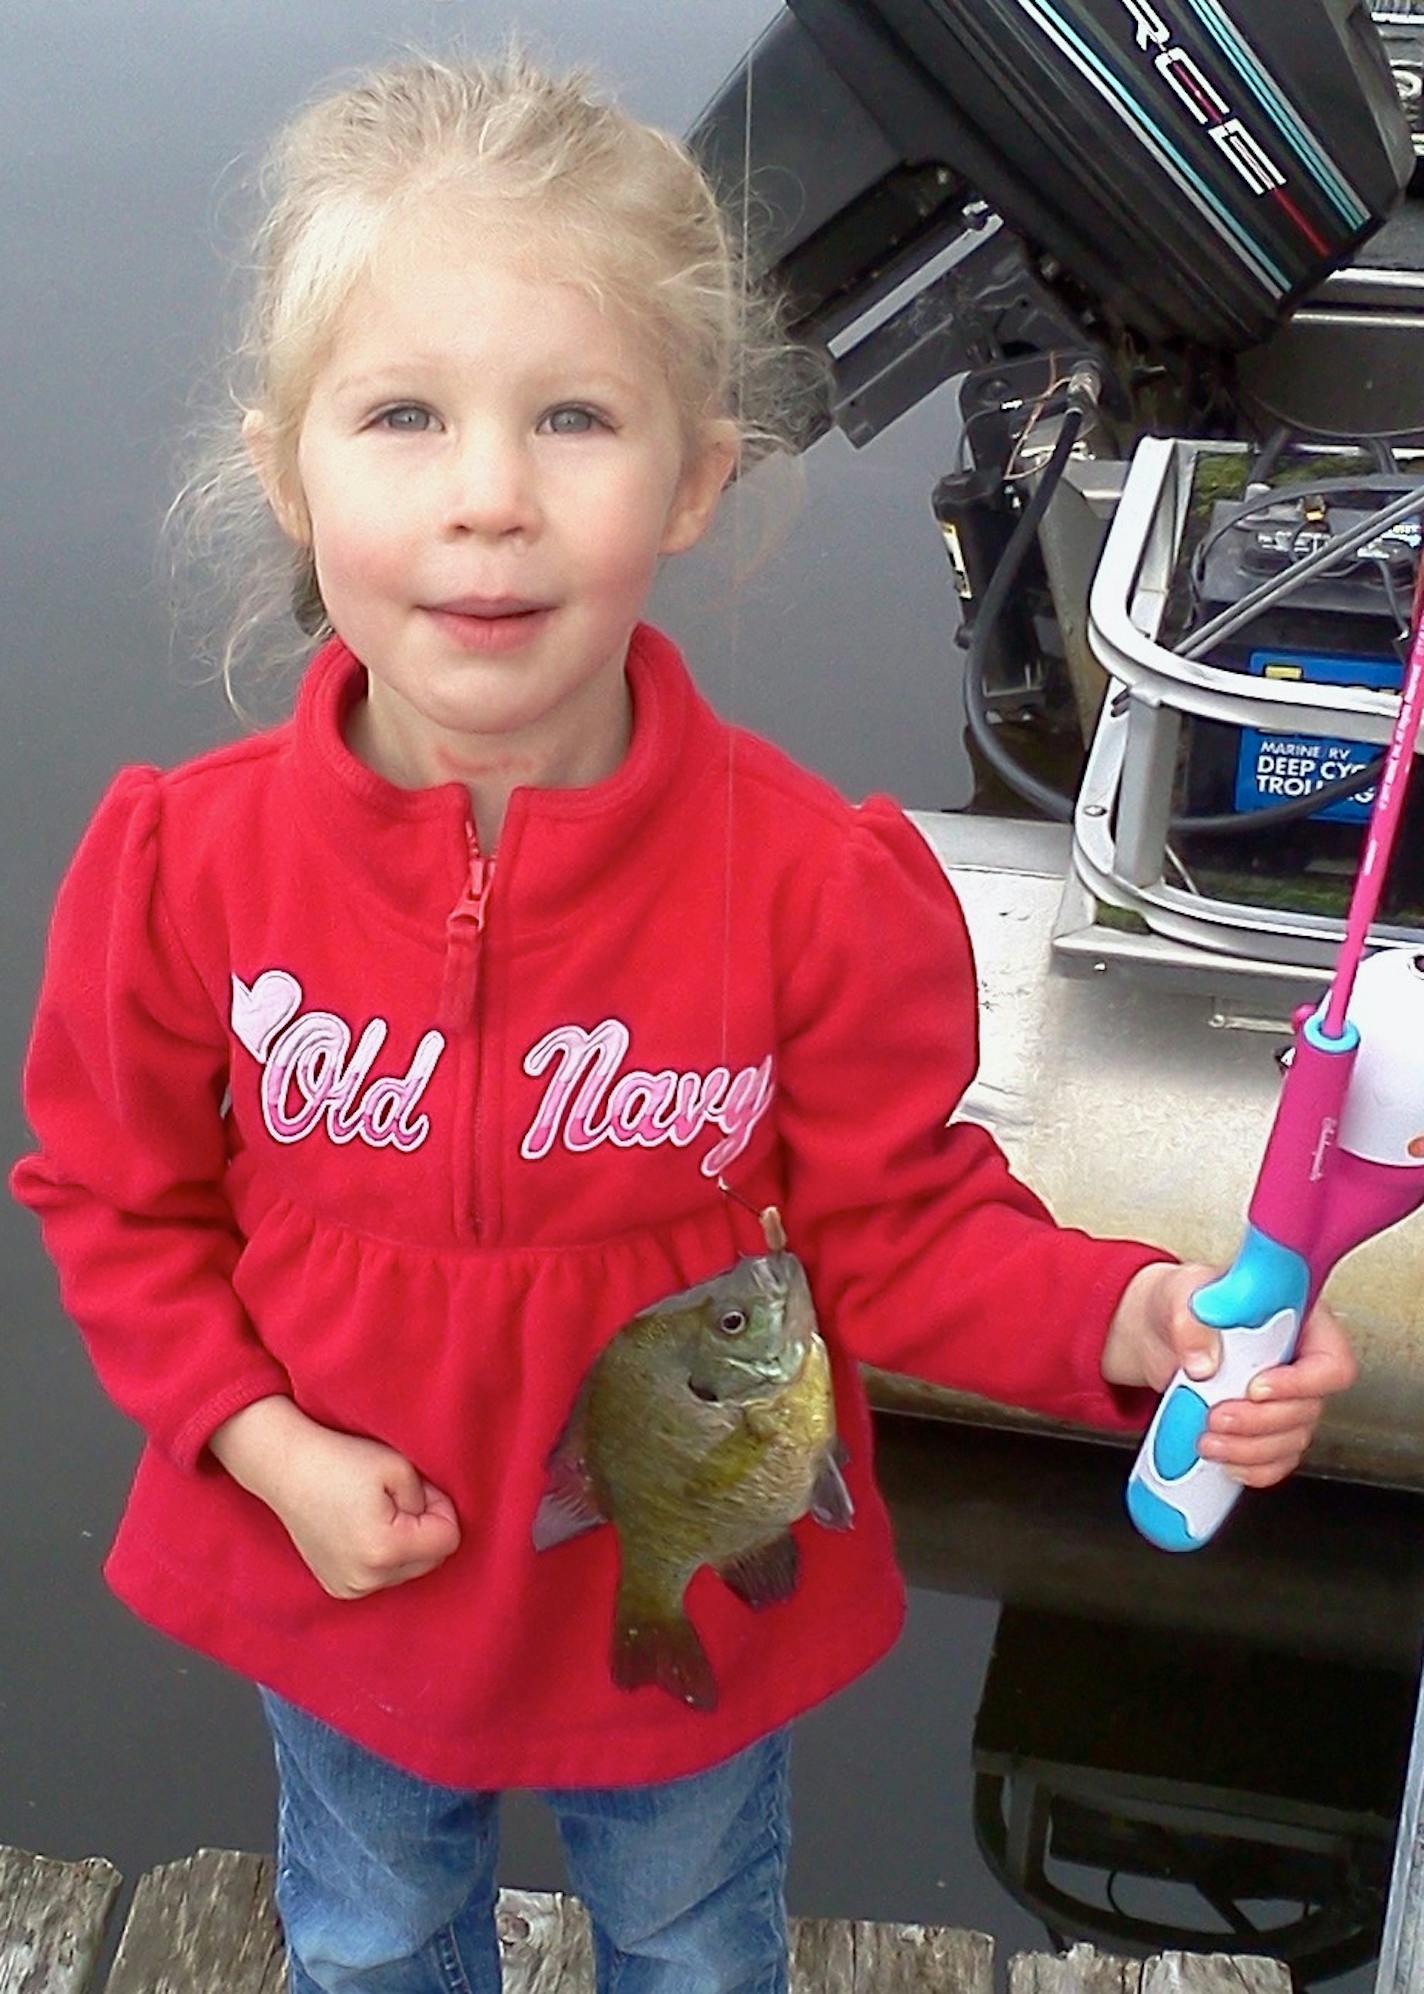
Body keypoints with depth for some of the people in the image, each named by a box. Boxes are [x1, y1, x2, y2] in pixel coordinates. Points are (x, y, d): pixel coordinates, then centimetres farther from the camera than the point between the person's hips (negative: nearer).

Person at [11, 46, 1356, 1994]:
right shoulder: (183, 860, -21)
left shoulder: (818, 881, -25)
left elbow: (893, 1218, -14)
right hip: (344, 1591, 1)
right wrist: (268, 1445, -18)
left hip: (692, 1594, -1)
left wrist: (1118, 1320, -32)